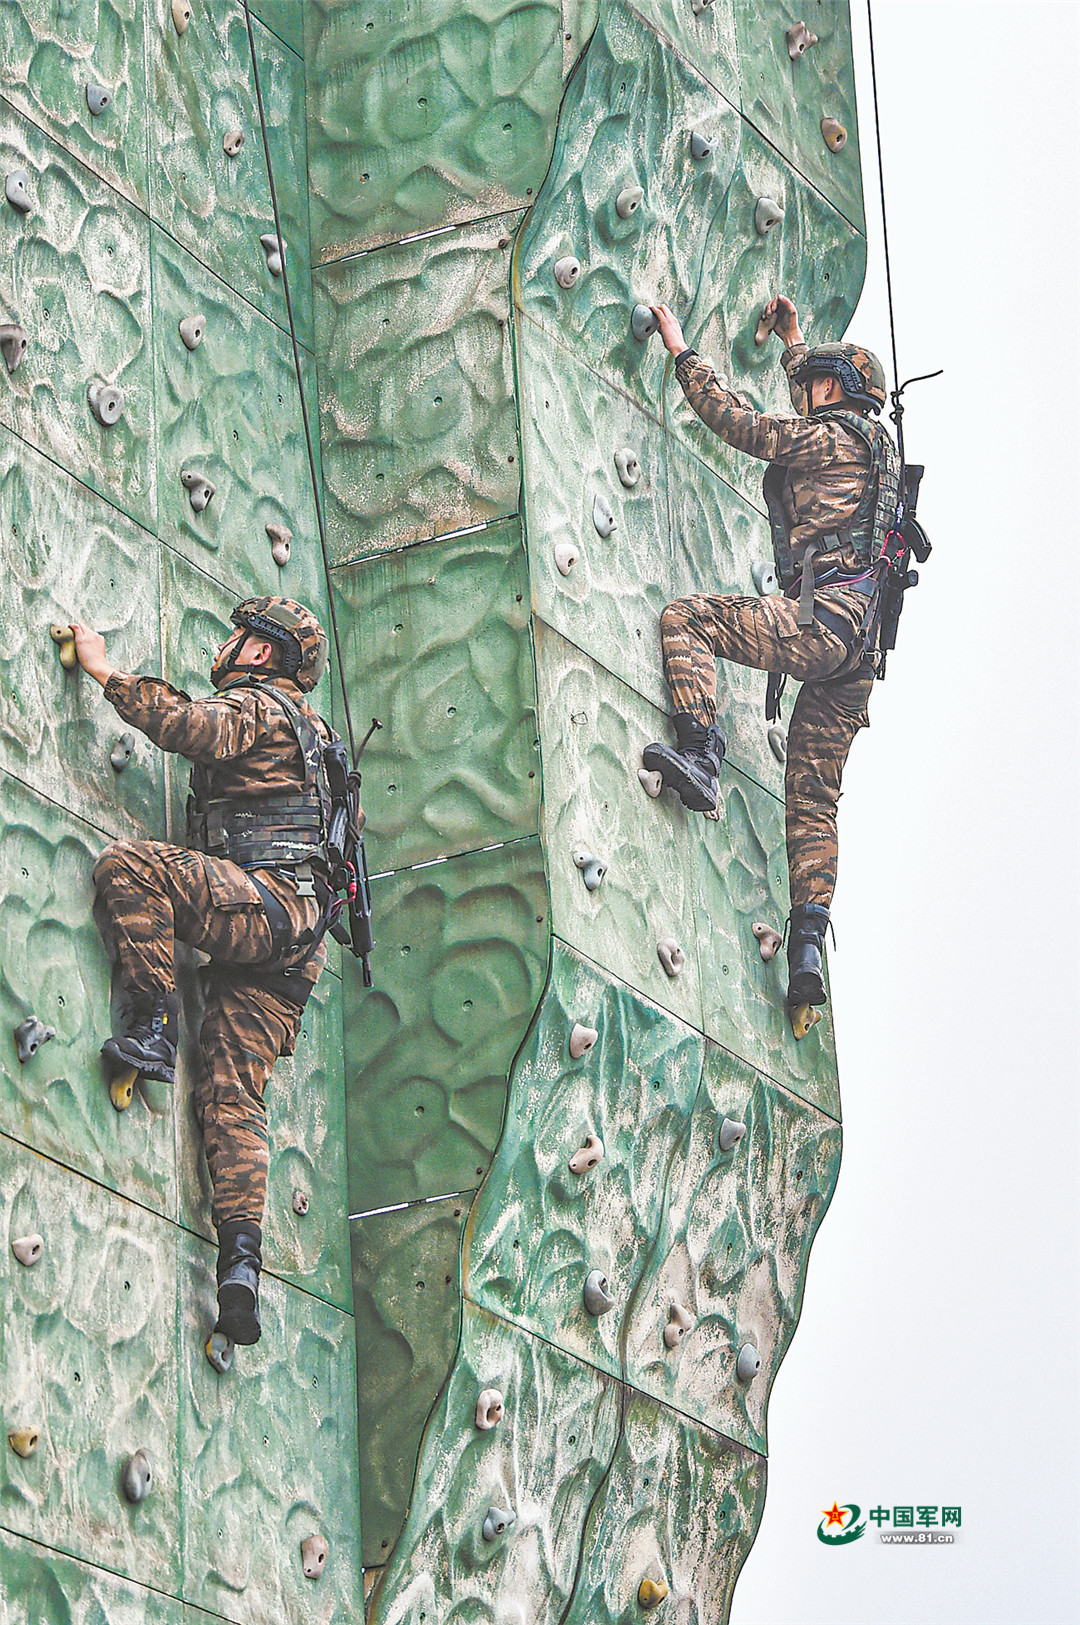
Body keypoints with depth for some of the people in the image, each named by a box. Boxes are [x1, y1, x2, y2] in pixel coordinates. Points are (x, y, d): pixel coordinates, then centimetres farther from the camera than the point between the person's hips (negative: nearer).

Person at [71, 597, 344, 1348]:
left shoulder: (255, 705, 2)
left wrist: (104, 671, -11)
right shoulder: (305, 729, 31)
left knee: (127, 865, -23)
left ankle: (155, 1026, -25)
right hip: (294, 935, 9)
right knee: (231, 1096, -1)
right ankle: (243, 1262, -13)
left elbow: (192, 727, -17)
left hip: (268, 901, -9)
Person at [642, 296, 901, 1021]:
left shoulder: (828, 436, -1)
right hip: (859, 640, 9)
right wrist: (794, 341, 56)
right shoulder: (877, 444, 24)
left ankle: (701, 754, -21)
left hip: (822, 615, -9)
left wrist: (682, 350, 11)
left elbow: (739, 421, 0)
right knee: (815, 799, 6)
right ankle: (810, 943, -3)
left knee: (685, 618, -6)